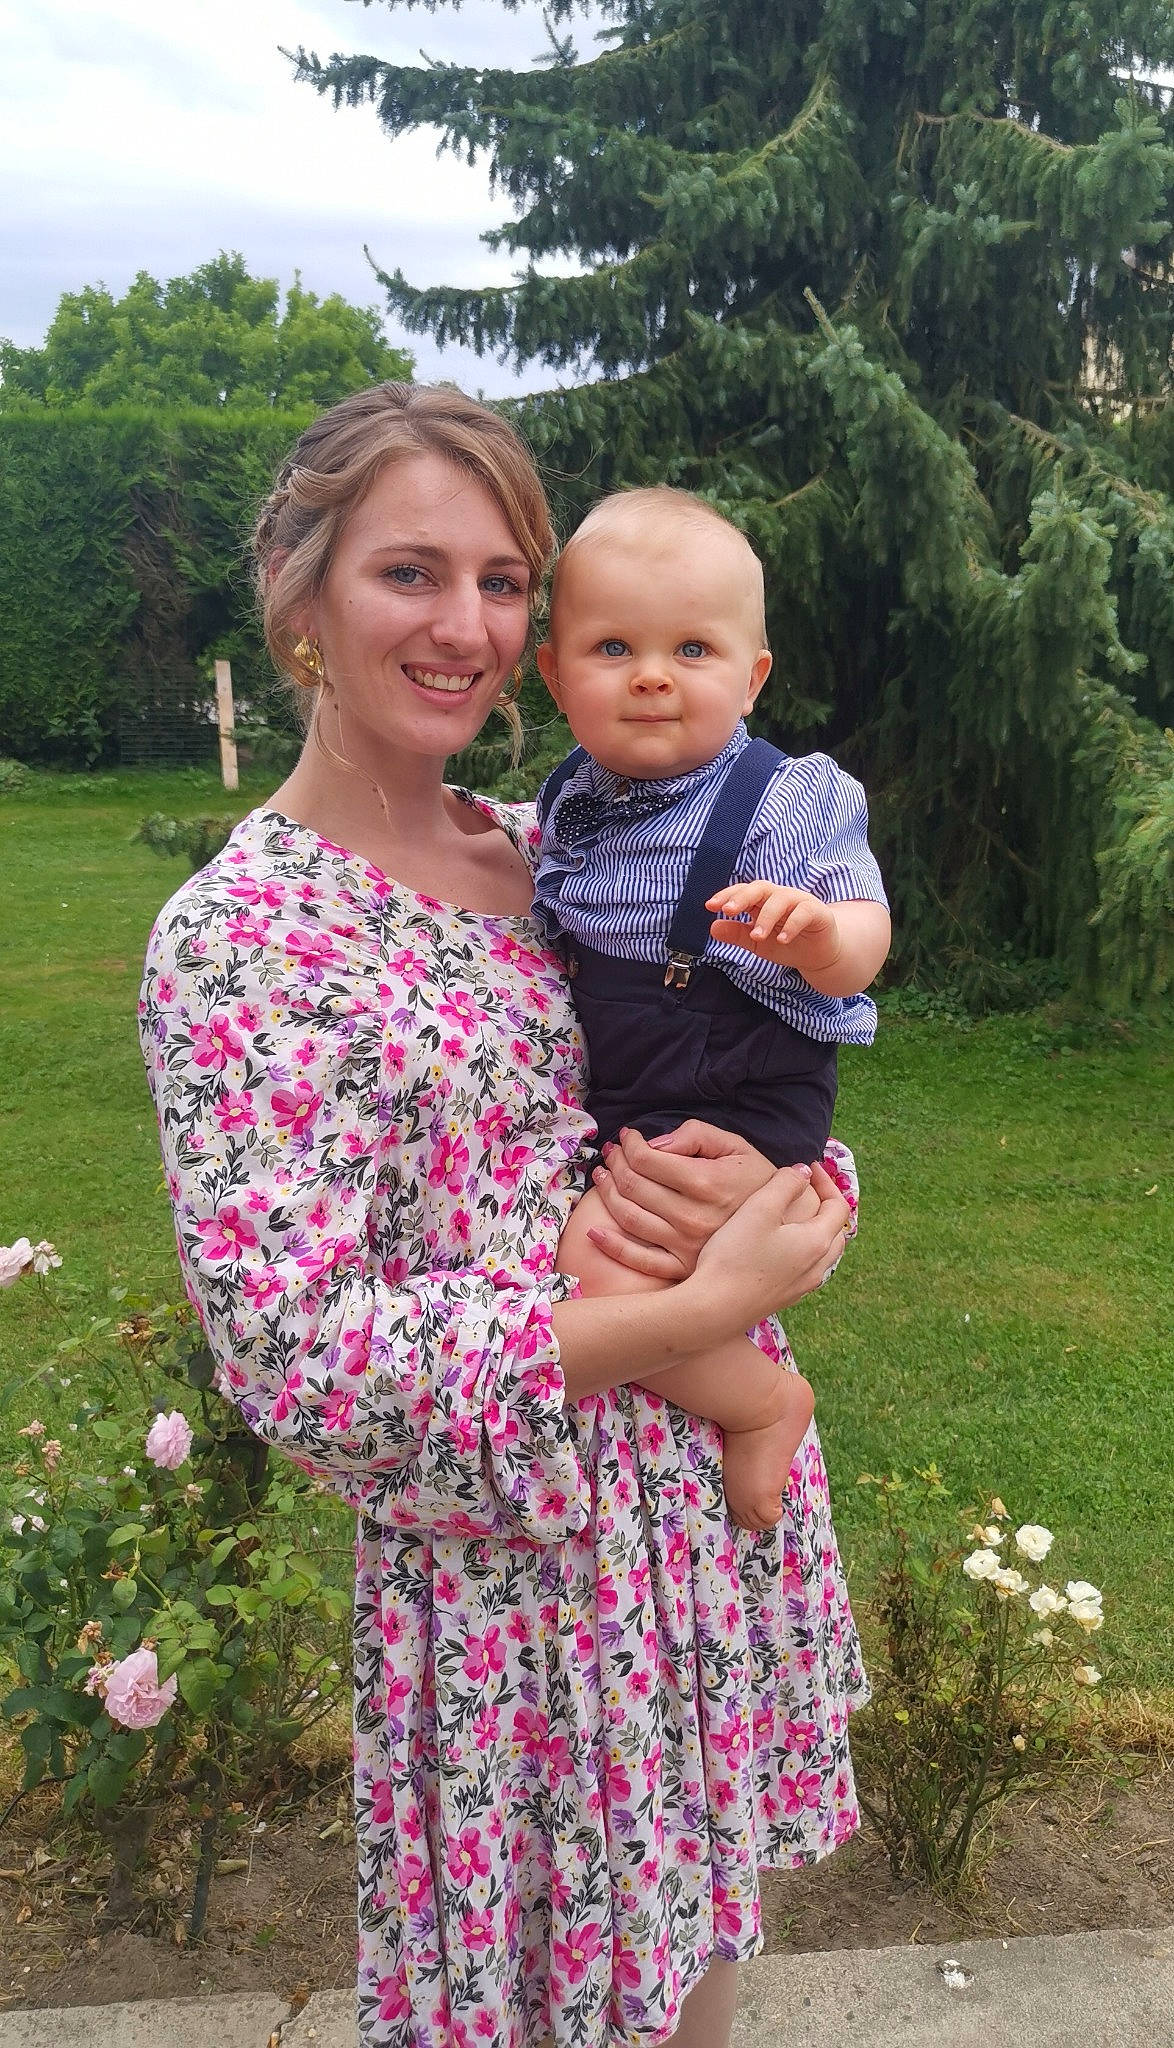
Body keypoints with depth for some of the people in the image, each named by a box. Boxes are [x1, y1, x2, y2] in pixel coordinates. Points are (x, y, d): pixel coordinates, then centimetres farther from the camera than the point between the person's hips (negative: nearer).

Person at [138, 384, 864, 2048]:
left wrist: (747, 1184, -14)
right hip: (508, 1555, -5)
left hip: (722, 1474, 6)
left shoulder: (550, 850, 3)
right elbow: (301, 1353, -22)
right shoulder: (237, 936, -16)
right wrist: (711, 1305, -22)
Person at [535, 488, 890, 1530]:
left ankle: (766, 1403, 3)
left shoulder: (786, 801, -15)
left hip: (735, 1106, -8)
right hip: (601, 1094, 8)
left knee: (602, 1265, -23)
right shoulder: (572, 794, 3)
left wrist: (817, 933, -42)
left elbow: (862, 948, -22)